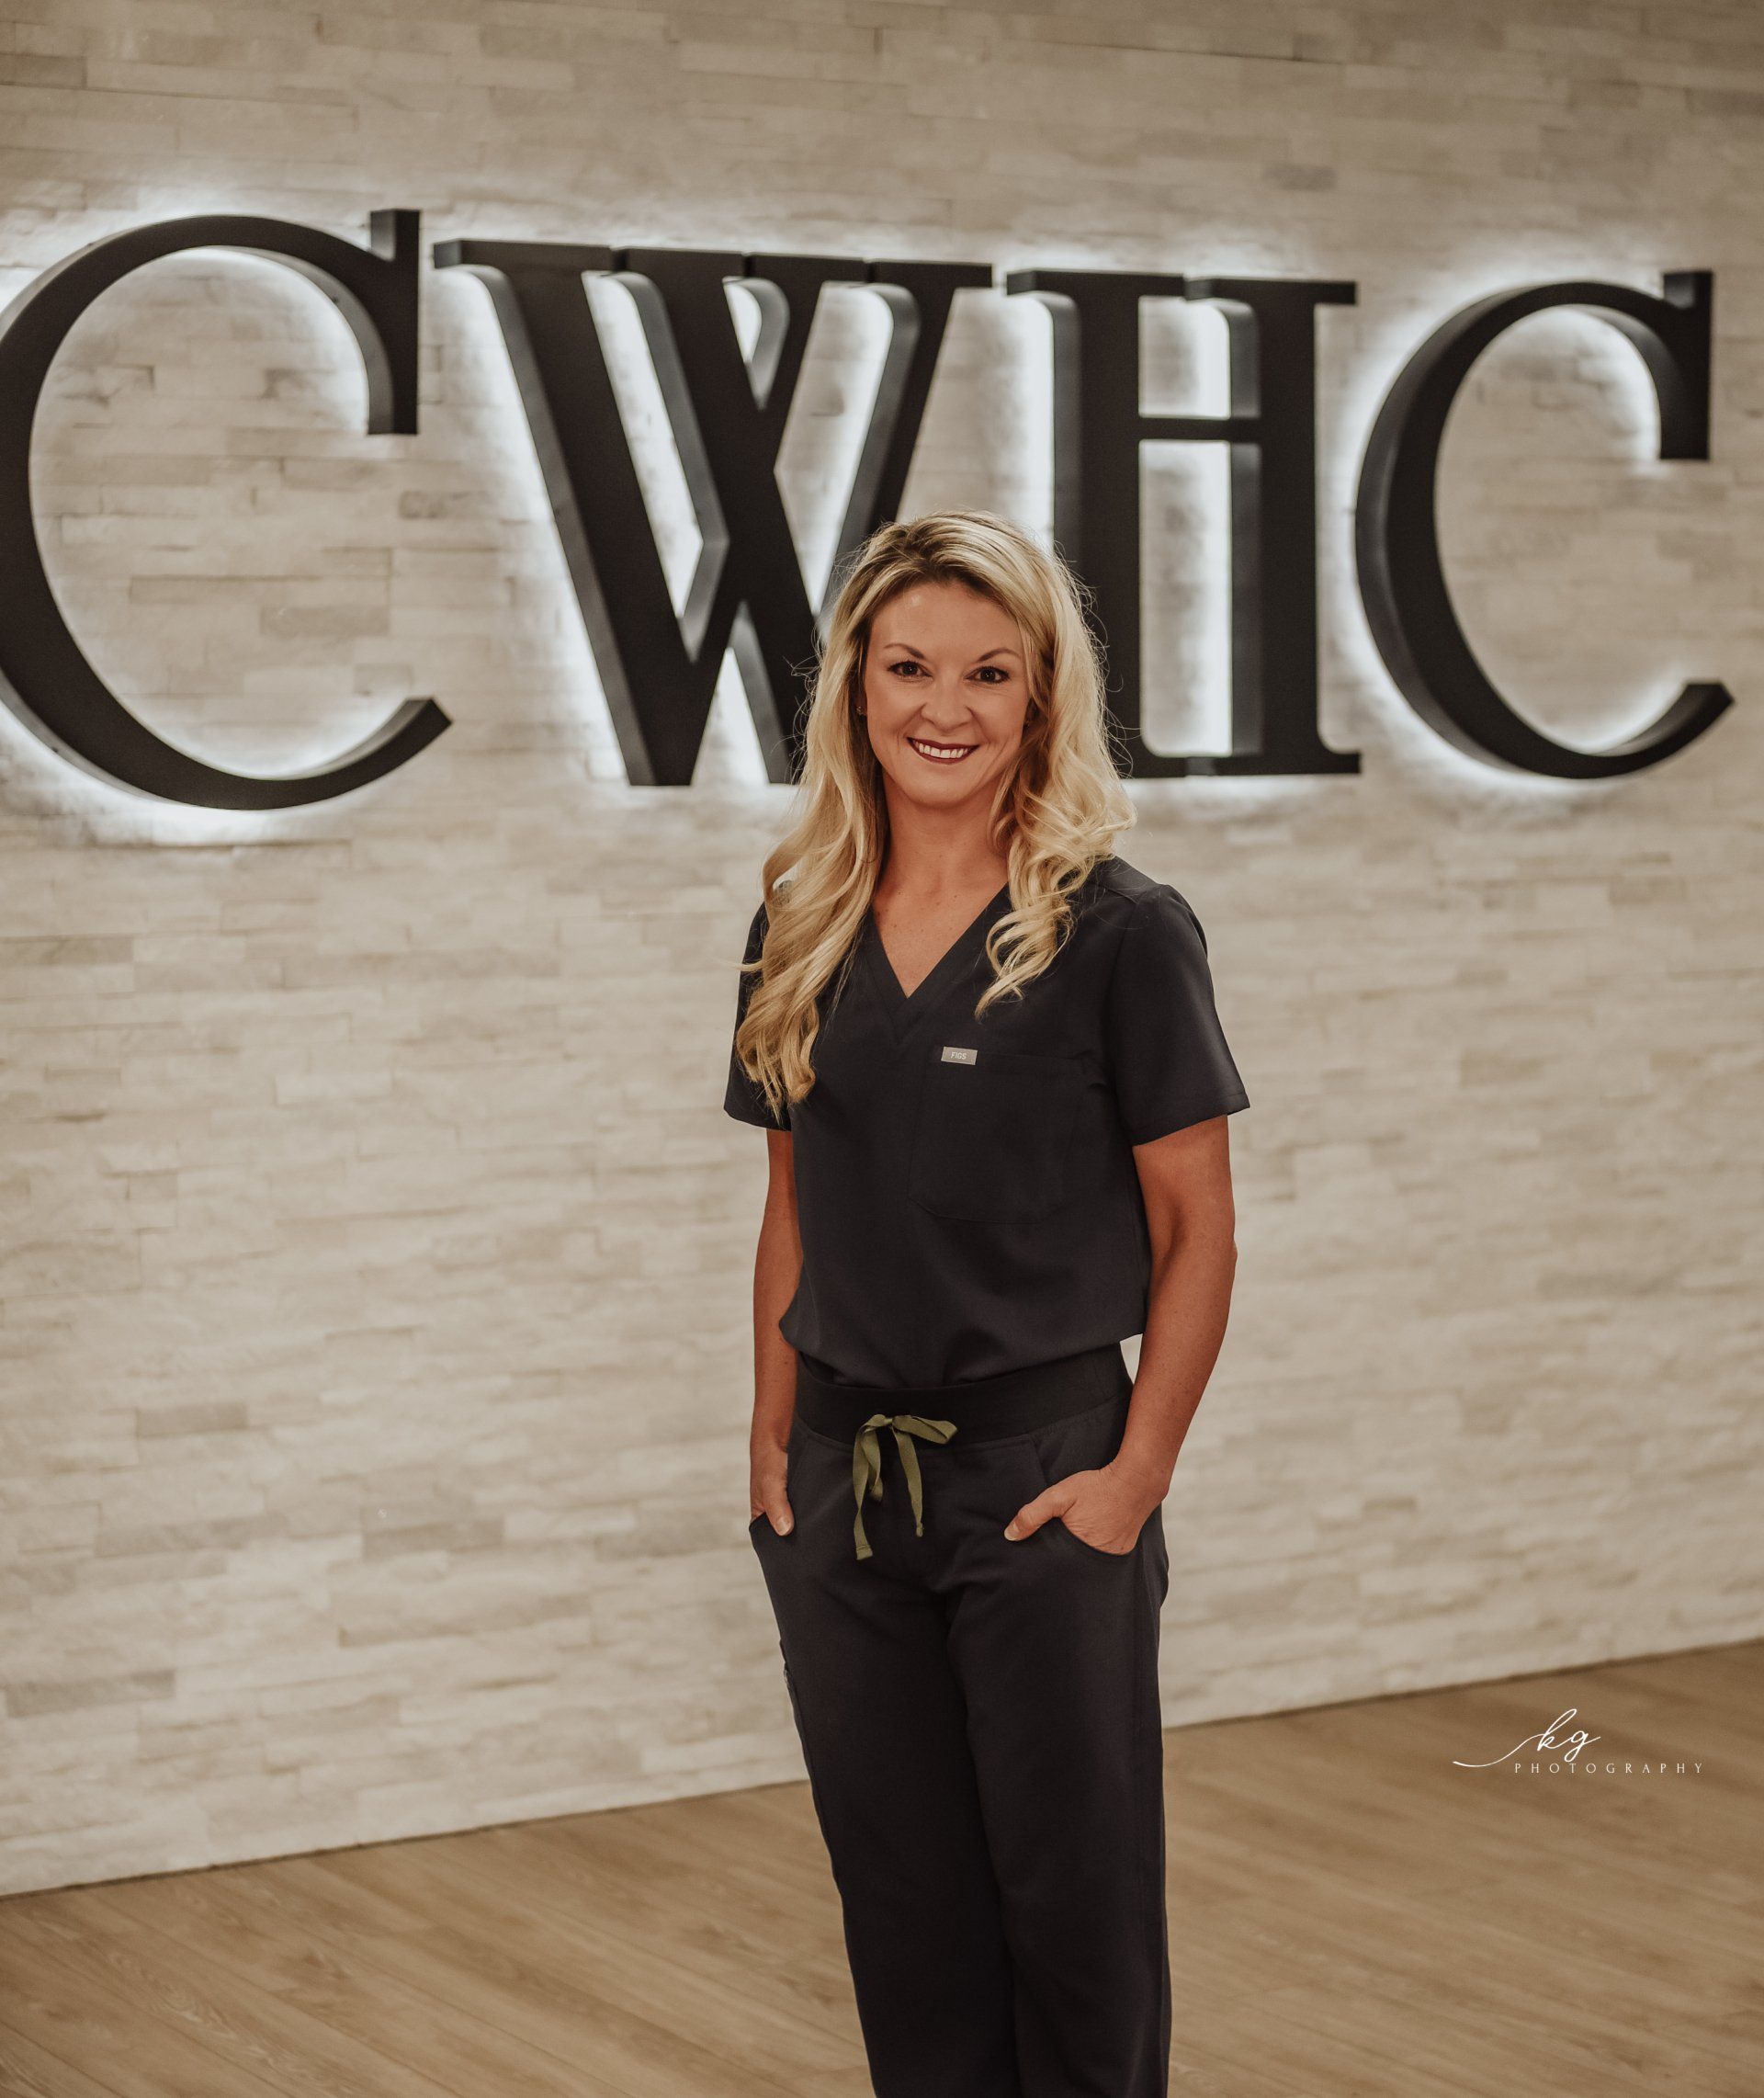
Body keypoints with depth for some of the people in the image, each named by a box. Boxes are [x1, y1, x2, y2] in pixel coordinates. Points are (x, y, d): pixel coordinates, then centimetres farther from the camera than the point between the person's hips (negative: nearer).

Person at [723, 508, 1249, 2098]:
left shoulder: (1117, 928, -8)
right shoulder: (801, 925, 6)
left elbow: (1197, 1225, -7)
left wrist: (1136, 1475, -12)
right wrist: (774, 1451, 8)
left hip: (1042, 1470, -4)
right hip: (846, 1478, 5)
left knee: (1074, 1904, 3)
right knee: (904, 1911, 11)